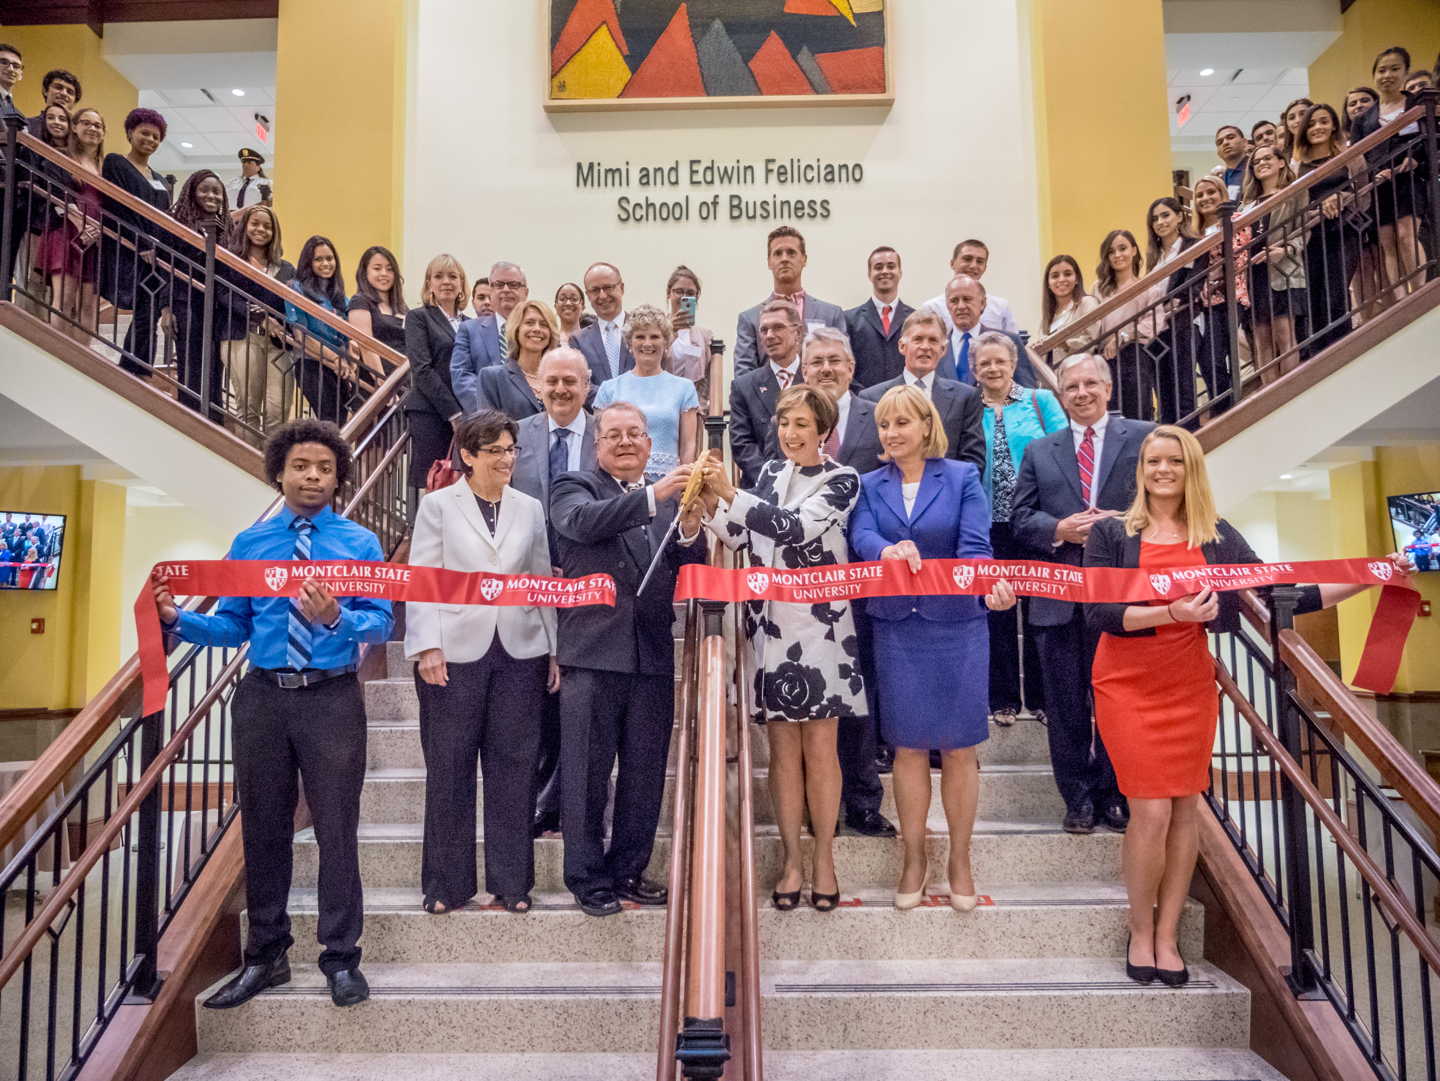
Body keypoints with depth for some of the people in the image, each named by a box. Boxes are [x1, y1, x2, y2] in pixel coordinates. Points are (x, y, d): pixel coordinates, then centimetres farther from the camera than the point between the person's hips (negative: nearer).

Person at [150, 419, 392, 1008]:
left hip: (332, 699, -3)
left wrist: (336, 618, -24)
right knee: (263, 828, 11)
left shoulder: (361, 543, 3)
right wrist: (177, 618, -8)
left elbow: (380, 624, -5)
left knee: (337, 828, 2)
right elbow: (233, 627, 8)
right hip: (262, 697, 3)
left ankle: (341, 958, 16)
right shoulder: (249, 544, 10)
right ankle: (266, 955, 27)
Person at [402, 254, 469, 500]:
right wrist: (454, 413, -11)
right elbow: (422, 369, -4)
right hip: (430, 415, -4)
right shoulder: (418, 317, 6)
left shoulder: (469, 323, 19)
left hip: (465, 417, 4)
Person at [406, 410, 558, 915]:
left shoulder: (530, 508, 13)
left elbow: (544, 581, 12)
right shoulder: (438, 505, 5)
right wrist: (427, 646, -10)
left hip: (519, 653, 2)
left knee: (513, 767, 6)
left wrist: (555, 650, 7)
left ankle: (511, 881, 18)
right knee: (449, 769, 5)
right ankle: (447, 883, 20)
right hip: (455, 654, -2)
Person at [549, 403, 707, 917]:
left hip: (653, 654, 4)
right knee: (588, 773, 4)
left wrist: (690, 529, -13)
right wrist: (653, 496, -29)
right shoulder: (573, 488, 4)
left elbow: (691, 575, 7)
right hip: (593, 650, -4)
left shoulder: (670, 497, 14)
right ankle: (589, 879, 18)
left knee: (645, 773, 12)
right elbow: (585, 522, -20)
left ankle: (628, 871, 27)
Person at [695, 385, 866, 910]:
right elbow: (740, 538, 6)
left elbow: (795, 526, -18)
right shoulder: (771, 473, 12)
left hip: (820, 626, -3)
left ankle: (823, 858, 17)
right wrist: (712, 505, -11)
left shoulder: (842, 480, -2)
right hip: (770, 625, 4)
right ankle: (792, 860, 19)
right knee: (782, 748, 8)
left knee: (820, 747, 4)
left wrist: (730, 493, -23)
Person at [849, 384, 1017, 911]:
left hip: (957, 625, -1)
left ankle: (959, 859, 22)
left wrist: (990, 585, -32)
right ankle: (914, 857, 24)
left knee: (959, 748, 5)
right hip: (897, 627, 2)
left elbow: (974, 545, -12)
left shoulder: (962, 477, 1)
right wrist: (889, 551, -33)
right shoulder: (870, 485, 8)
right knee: (908, 747, 8)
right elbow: (861, 536, -10)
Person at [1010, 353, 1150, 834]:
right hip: (1059, 595, 2)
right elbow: (1020, 516, 8)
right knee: (1066, 703, 6)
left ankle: (1113, 794, 22)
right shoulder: (1039, 451, 13)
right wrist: (1059, 530, -10)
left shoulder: (1144, 437, 6)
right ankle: (1078, 798, 18)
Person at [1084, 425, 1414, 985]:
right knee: (1151, 810, -5)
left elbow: (1279, 596, 5)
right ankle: (1140, 931, 16)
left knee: (1186, 808, 6)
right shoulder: (1111, 532, -3)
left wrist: (1369, 578, 0)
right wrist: (1170, 613, -24)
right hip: (1128, 684, -3)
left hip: (1190, 684, 3)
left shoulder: (1216, 537, 6)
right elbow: (1097, 614, -12)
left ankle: (1166, 936, 21)